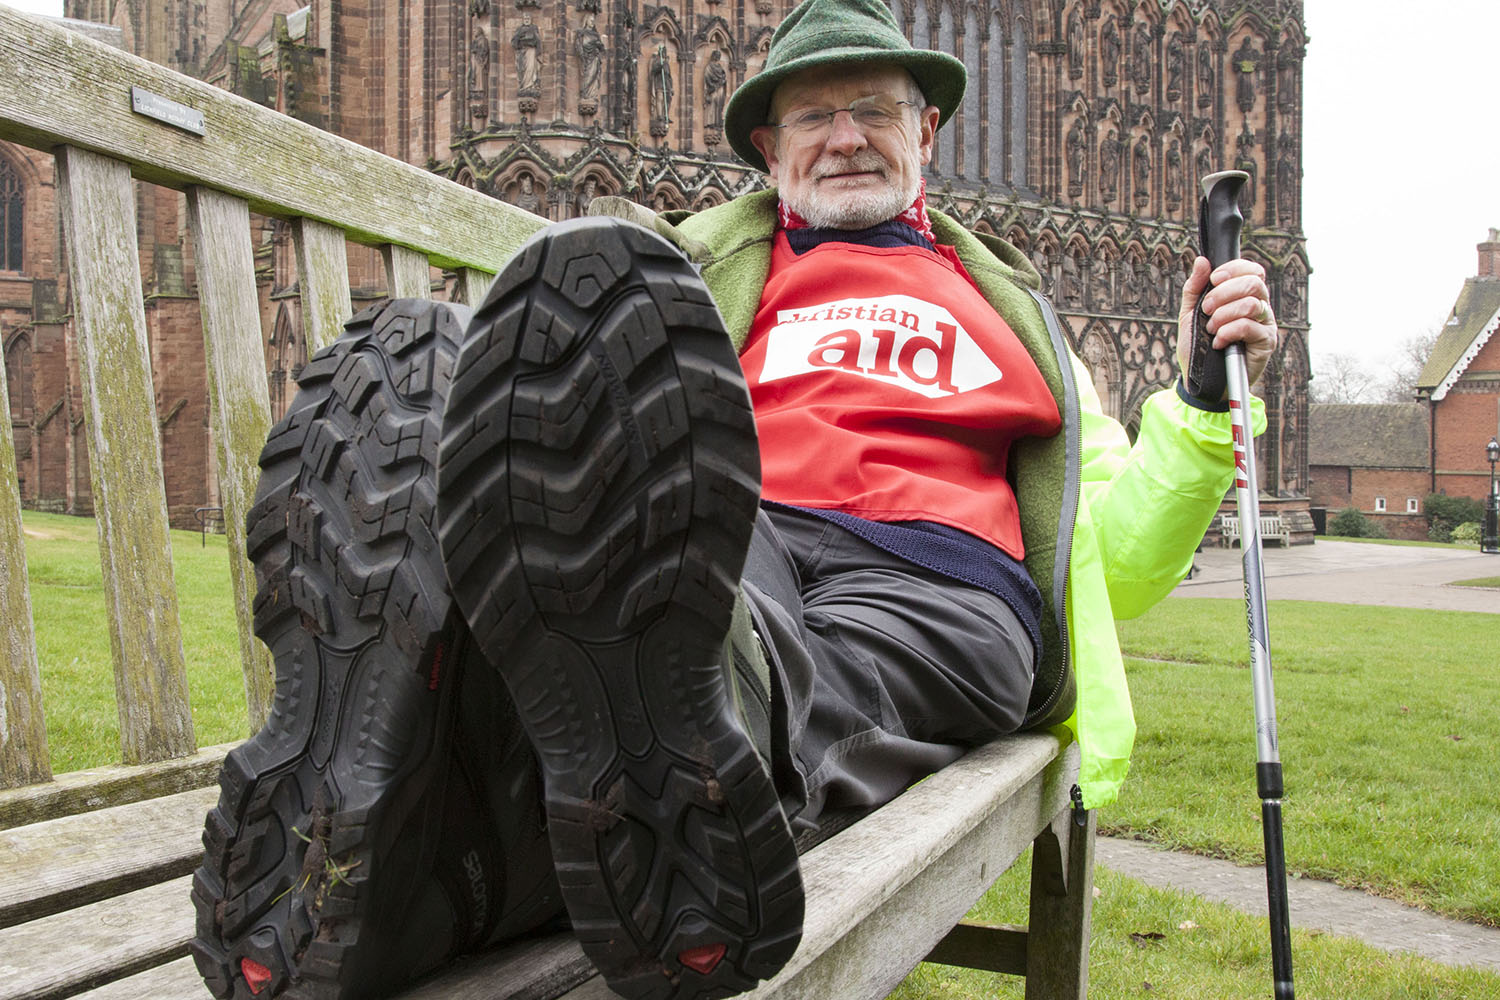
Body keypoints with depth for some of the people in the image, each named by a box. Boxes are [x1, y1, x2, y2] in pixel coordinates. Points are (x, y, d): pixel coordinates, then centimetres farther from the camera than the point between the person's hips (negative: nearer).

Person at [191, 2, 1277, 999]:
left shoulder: (1008, 305, 34)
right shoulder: (704, 258, 33)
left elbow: (1113, 560, 29)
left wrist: (1204, 397, 15)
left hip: (925, 586, 1)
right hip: (736, 539, 0)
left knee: (800, 687, -39)